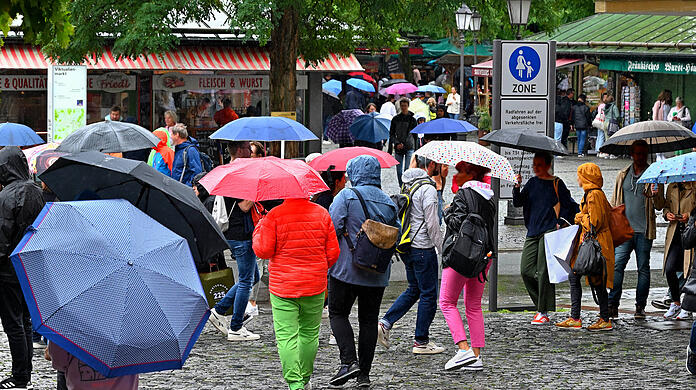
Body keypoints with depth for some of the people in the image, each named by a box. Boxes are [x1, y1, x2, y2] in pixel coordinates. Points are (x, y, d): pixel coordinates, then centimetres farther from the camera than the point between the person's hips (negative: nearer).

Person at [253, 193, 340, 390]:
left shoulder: (274, 216, -11)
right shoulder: (322, 214, 0)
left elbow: (263, 250, -9)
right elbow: (333, 253, 4)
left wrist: (258, 229, 8)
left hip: (283, 287, -3)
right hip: (315, 285, 3)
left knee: (286, 336, -3)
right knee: (310, 334, 17)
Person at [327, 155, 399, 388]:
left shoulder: (347, 196, -8)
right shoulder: (388, 203, 8)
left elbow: (332, 228, -14)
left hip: (347, 269, -4)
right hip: (377, 273, 5)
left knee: (338, 313, 7)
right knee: (369, 319, 9)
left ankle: (349, 361, -11)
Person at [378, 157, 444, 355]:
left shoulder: (408, 184, 11)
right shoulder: (427, 189, -17)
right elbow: (432, 224, -18)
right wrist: (442, 249, -10)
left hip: (406, 247, 9)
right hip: (423, 249, -9)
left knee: (414, 289, 20)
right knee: (428, 294, 1)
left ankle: (385, 323, 9)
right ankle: (421, 342, 6)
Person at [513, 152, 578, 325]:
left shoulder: (556, 184, 0)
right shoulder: (532, 183, 13)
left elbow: (570, 206, 4)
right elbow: (517, 203, 7)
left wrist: (561, 223, -3)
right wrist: (517, 187, -8)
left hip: (549, 231, -6)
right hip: (533, 233, 6)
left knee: (543, 271, -10)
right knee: (526, 270, -1)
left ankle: (544, 313, -8)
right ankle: (540, 305, 14)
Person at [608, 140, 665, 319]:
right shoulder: (622, 175, 14)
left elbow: (660, 206, 3)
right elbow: (614, 202, 20)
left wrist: (655, 196, -20)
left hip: (644, 230, -1)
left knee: (643, 268, 2)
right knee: (617, 265, -9)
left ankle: (640, 307, 7)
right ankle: (612, 305, -11)